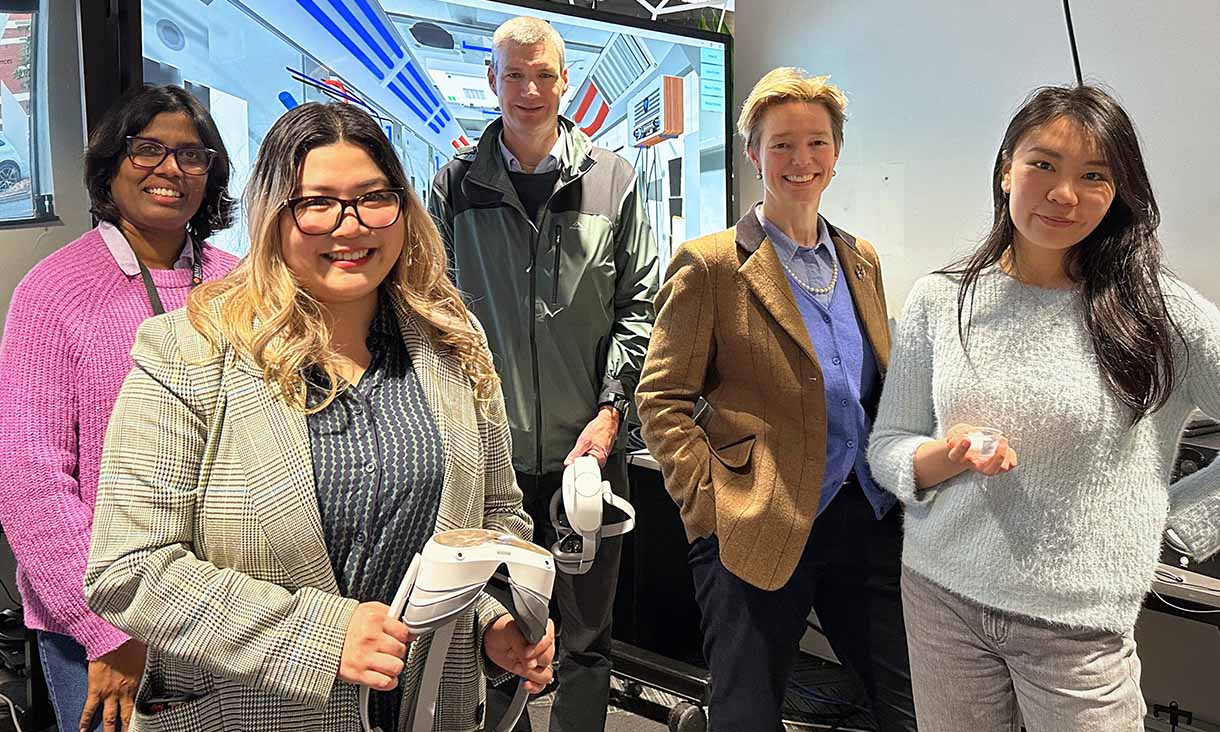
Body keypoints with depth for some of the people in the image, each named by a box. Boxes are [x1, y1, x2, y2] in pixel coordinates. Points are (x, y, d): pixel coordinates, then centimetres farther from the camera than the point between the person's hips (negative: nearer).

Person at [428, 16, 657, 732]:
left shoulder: (613, 178, 5)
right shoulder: (457, 185, 5)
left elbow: (640, 305, 4)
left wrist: (609, 411, -5)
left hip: (587, 444, 0)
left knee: (587, 638, 12)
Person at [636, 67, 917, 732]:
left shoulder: (861, 260, 12)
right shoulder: (710, 264, -6)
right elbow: (661, 400, -7)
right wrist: (710, 505, -14)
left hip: (868, 521, 6)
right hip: (758, 534, -5)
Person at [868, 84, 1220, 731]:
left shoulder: (1157, 310, -8)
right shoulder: (939, 300, -3)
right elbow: (886, 450, -1)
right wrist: (954, 453, -18)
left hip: (1078, 624, -1)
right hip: (940, 594, 2)